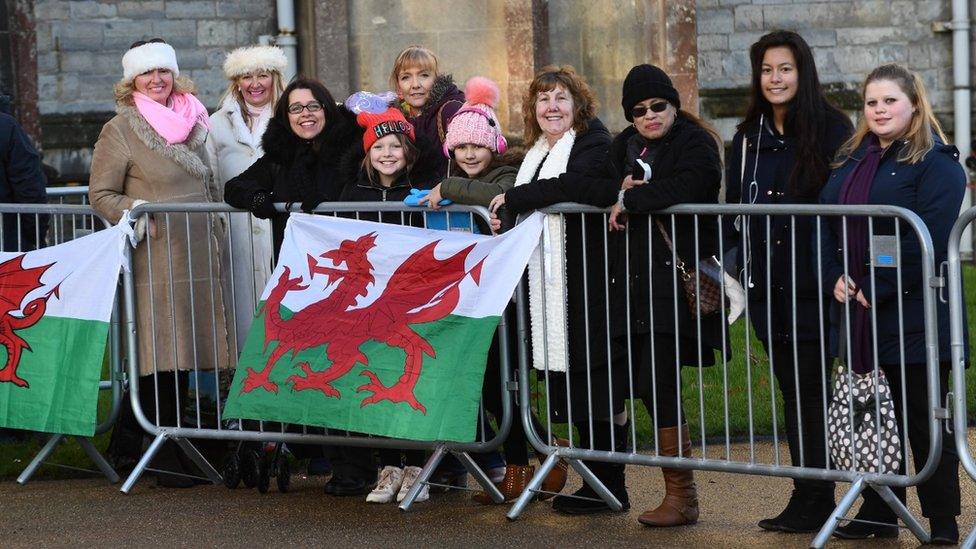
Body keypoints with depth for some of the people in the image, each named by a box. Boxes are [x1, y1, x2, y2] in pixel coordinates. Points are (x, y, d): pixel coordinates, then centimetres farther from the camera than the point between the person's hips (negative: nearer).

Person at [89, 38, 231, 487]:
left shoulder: (193, 123, 16)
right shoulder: (120, 130, -1)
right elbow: (100, 194, -2)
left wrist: (214, 232, 20)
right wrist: (135, 212, -19)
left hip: (196, 256, 6)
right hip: (153, 258, -6)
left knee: (185, 350, 5)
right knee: (161, 355, -7)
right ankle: (164, 455, 0)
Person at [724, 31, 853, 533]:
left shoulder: (830, 129, -5)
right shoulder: (748, 138, 13)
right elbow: (733, 211, 17)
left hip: (814, 283, -6)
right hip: (766, 284, 6)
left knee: (811, 387, -5)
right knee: (792, 389, 8)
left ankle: (814, 501, 0)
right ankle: (809, 499, 13)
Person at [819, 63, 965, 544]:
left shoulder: (935, 163, -7)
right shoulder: (850, 160, 16)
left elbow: (928, 240, -17)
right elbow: (826, 225, 15)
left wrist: (877, 290, -19)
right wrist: (835, 278, -3)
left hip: (913, 316, -7)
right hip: (856, 311, 7)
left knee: (924, 419, -2)